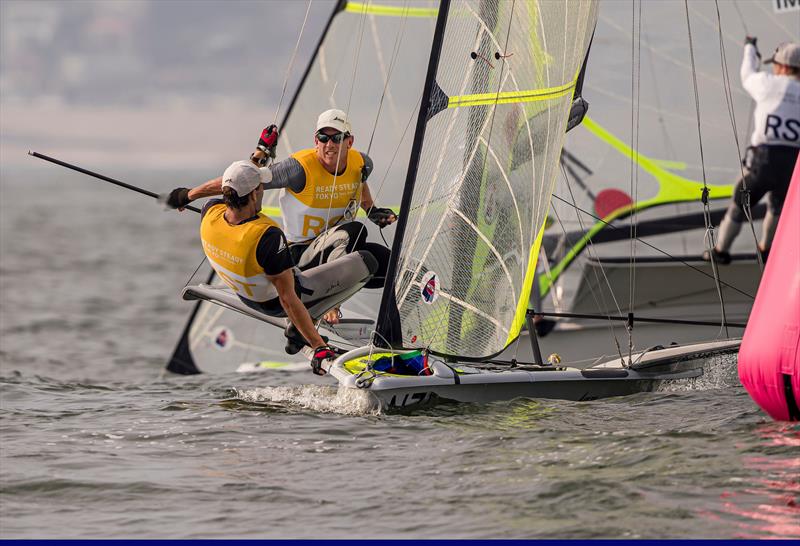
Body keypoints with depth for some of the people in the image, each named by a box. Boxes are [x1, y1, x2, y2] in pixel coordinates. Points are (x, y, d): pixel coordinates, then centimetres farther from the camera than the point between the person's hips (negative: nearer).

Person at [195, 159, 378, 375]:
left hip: (245, 296, 7)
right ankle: (297, 330, 1)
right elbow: (288, 299, -35)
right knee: (366, 262, -3)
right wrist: (320, 347, -31)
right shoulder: (268, 236, -40)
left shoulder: (210, 212, -22)